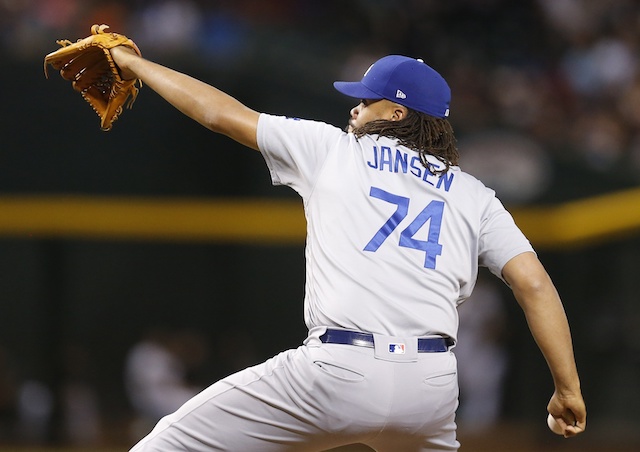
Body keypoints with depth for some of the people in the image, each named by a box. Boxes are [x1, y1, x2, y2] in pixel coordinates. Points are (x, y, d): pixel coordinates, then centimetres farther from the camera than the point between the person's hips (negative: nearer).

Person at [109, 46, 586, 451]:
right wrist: (568, 388, 9)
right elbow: (535, 284, 7)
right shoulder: (474, 196, 18)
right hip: (431, 388, 4)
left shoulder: (332, 149, 14)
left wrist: (136, 64, 31)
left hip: (337, 374, -4)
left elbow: (220, 113, 18)